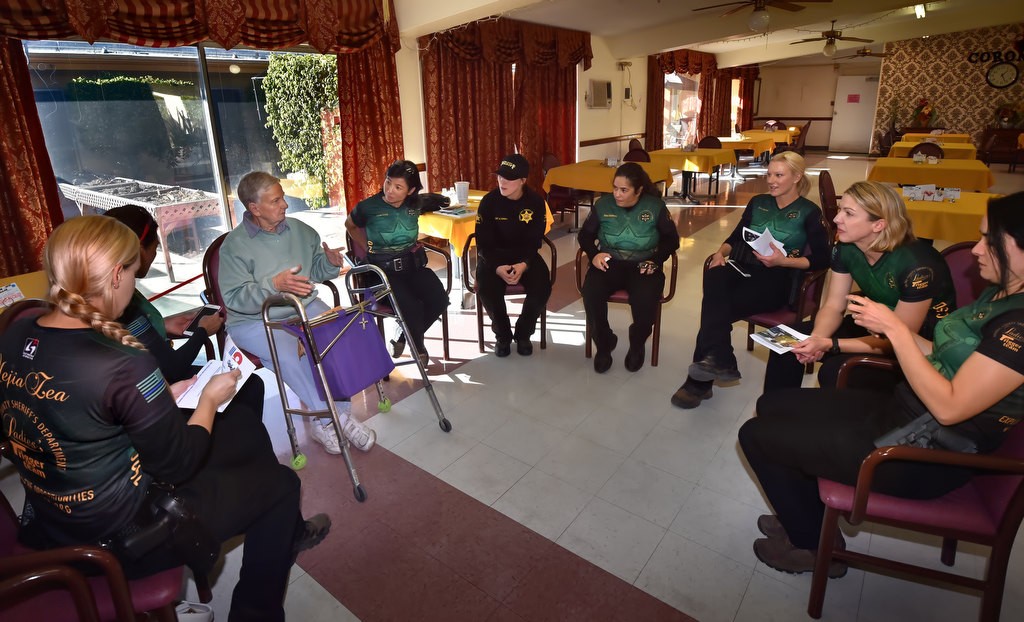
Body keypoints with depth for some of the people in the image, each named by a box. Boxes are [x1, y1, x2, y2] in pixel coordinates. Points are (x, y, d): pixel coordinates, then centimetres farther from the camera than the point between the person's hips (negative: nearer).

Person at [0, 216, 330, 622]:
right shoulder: (122, 365, -33)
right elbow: (177, 466, -21)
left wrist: (162, 396, 5)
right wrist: (209, 398, -6)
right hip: (118, 539, -8)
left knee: (248, 436, 19)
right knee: (279, 482, 10)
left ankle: (286, 534, 45)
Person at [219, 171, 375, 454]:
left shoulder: (300, 229, 6)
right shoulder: (234, 245, -9)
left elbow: (316, 270, 15)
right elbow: (234, 298, -16)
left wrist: (330, 263, -9)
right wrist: (274, 285, -31)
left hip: (305, 307, 5)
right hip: (255, 321, -4)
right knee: (291, 356, -33)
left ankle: (341, 414, -13)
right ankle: (331, 420, -16)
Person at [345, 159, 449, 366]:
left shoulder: (415, 204, 0)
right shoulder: (368, 207, -8)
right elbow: (350, 225, 13)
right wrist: (369, 248, 7)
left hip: (413, 265, 4)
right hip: (383, 270, -4)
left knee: (439, 300, -20)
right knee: (411, 307, -29)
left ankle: (404, 338, 6)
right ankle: (418, 346, 4)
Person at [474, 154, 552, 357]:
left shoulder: (536, 202, -9)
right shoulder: (489, 201, -11)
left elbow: (534, 241, -7)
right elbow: (483, 242, -10)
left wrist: (524, 264, -27)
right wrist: (497, 267, -27)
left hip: (525, 256, 1)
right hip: (494, 255, -1)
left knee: (542, 288, -26)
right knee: (486, 289, -30)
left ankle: (523, 334, 2)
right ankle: (503, 335, -1)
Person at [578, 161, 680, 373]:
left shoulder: (655, 206, 1)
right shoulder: (603, 204, 3)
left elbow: (671, 239, 5)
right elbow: (585, 234, 9)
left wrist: (655, 260, -13)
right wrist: (594, 254, -12)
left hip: (643, 265, -1)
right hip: (609, 263, 1)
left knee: (645, 301, -33)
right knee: (590, 294, -32)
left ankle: (637, 345, 3)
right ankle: (604, 344, -3)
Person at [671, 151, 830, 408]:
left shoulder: (809, 212, 5)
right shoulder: (758, 202, 20)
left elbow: (822, 259, -2)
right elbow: (735, 237, 18)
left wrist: (783, 261, -16)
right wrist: (721, 252, -4)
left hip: (778, 278, -4)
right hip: (743, 268, 4)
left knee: (716, 305, -32)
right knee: (714, 277, -35)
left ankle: (698, 381, -28)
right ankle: (719, 360, -39)